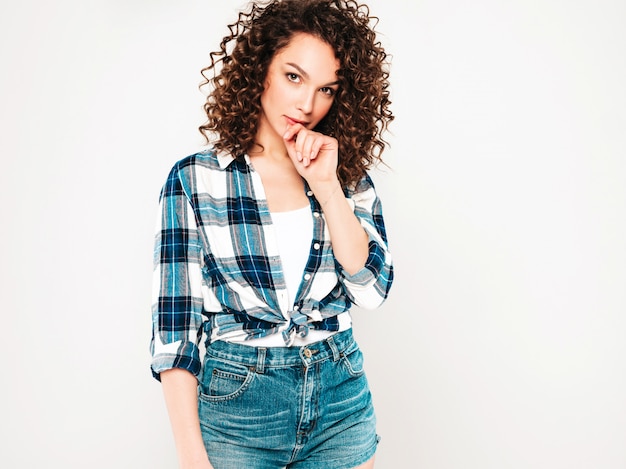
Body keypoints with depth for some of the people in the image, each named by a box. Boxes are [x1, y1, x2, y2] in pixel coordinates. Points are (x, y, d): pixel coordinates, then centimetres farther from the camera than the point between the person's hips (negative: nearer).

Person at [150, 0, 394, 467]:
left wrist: (326, 185, -14)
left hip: (341, 400, 3)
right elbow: (175, 320, -8)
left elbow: (372, 289, -8)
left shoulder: (349, 176, 3)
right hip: (236, 402, -3)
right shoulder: (194, 179, -6)